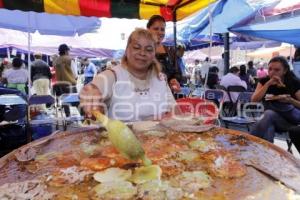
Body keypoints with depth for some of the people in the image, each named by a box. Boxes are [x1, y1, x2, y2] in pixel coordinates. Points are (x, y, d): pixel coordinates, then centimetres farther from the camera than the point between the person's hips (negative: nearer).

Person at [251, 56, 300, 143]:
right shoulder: (264, 81, 1)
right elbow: (254, 99, -12)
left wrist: (290, 100, -26)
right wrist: (268, 84, -19)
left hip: (292, 121, -2)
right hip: (272, 120, 2)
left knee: (269, 114, -33)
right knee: (269, 128, -35)